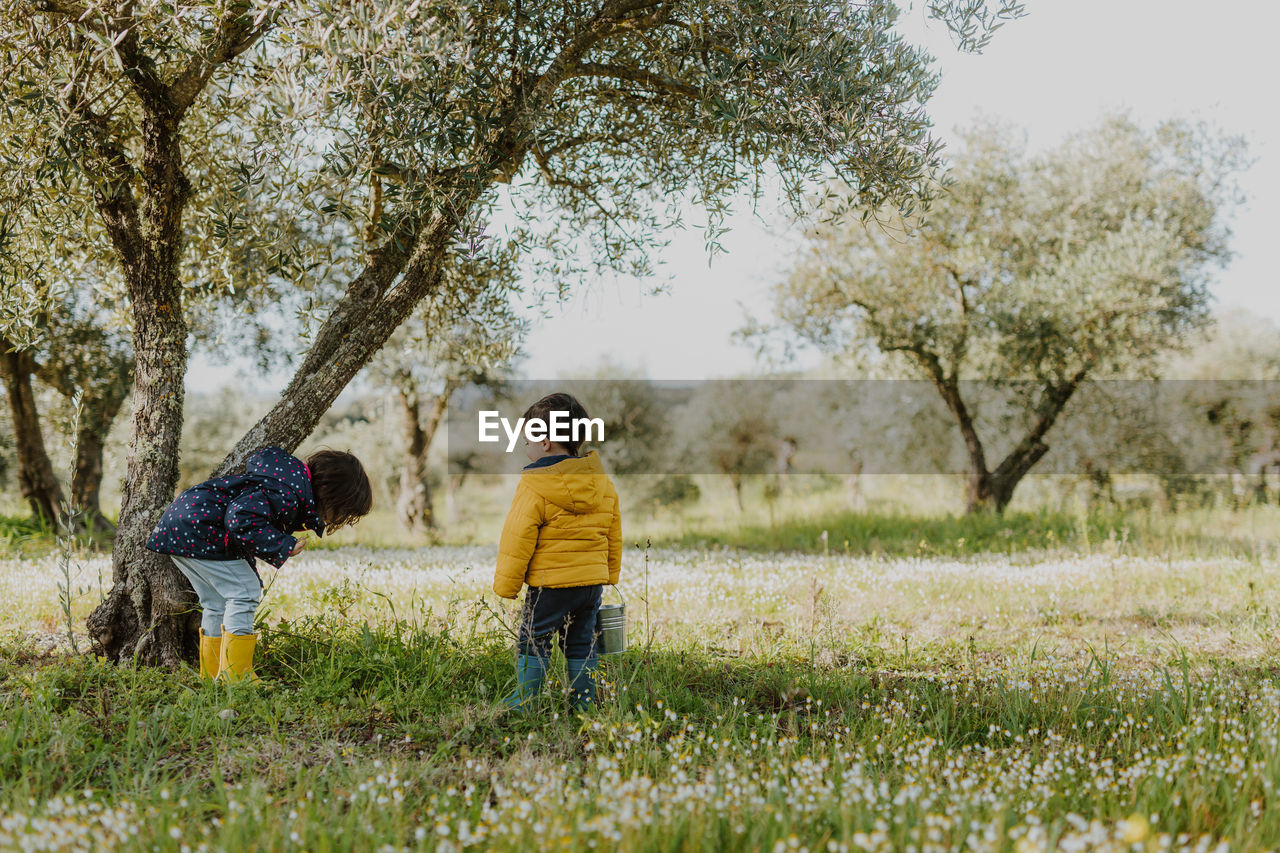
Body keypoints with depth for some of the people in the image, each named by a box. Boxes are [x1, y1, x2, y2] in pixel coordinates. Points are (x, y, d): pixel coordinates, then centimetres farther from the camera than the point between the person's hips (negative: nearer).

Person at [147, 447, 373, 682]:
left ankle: (211, 678, 24)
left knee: (217, 603, 16)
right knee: (244, 593, -8)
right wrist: (285, 546, -21)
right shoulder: (287, 494, -23)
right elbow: (241, 519, -30)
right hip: (198, 530, -11)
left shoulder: (296, 474, 8)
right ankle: (235, 677, -6)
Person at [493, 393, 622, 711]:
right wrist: (610, 574, 26)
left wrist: (506, 584, -4)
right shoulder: (604, 483, 6)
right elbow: (614, 535, 15)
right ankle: (583, 703, 18)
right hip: (593, 581, 6)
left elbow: (517, 539, -13)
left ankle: (524, 703, 11)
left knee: (533, 642, 7)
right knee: (580, 643, 15)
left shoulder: (534, 487, -14)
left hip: (550, 583, -6)